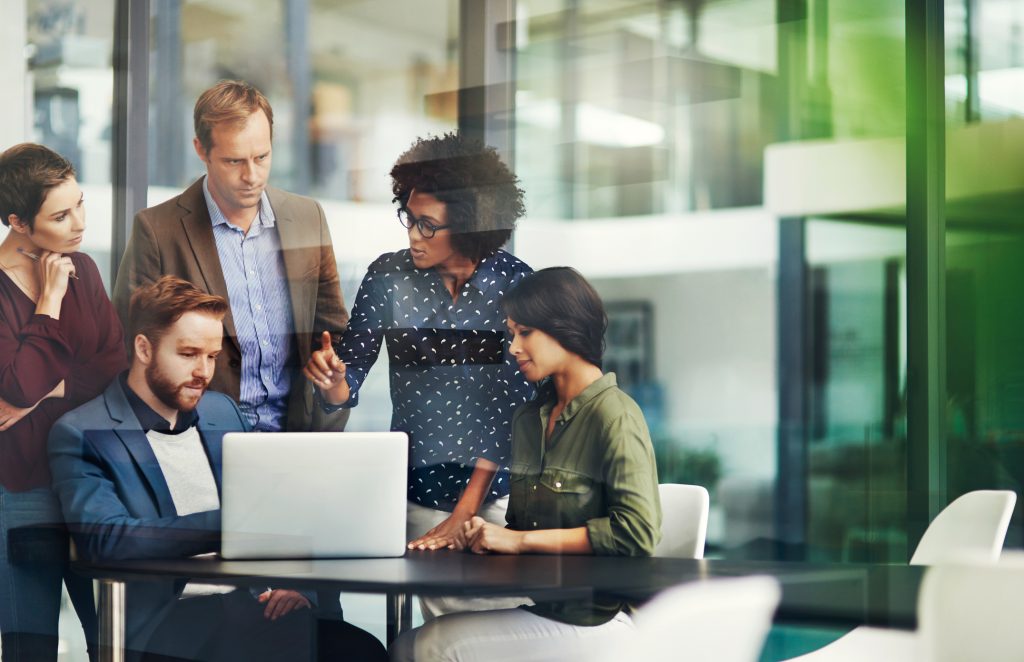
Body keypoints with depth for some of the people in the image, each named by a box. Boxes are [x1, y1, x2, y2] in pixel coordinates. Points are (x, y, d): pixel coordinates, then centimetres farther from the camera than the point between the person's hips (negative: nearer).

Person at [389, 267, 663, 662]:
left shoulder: (613, 415, -10)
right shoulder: (528, 418, 15)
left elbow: (636, 531, -21)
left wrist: (521, 540, -17)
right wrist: (488, 534, -4)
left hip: (598, 618, -7)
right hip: (540, 606, 7)